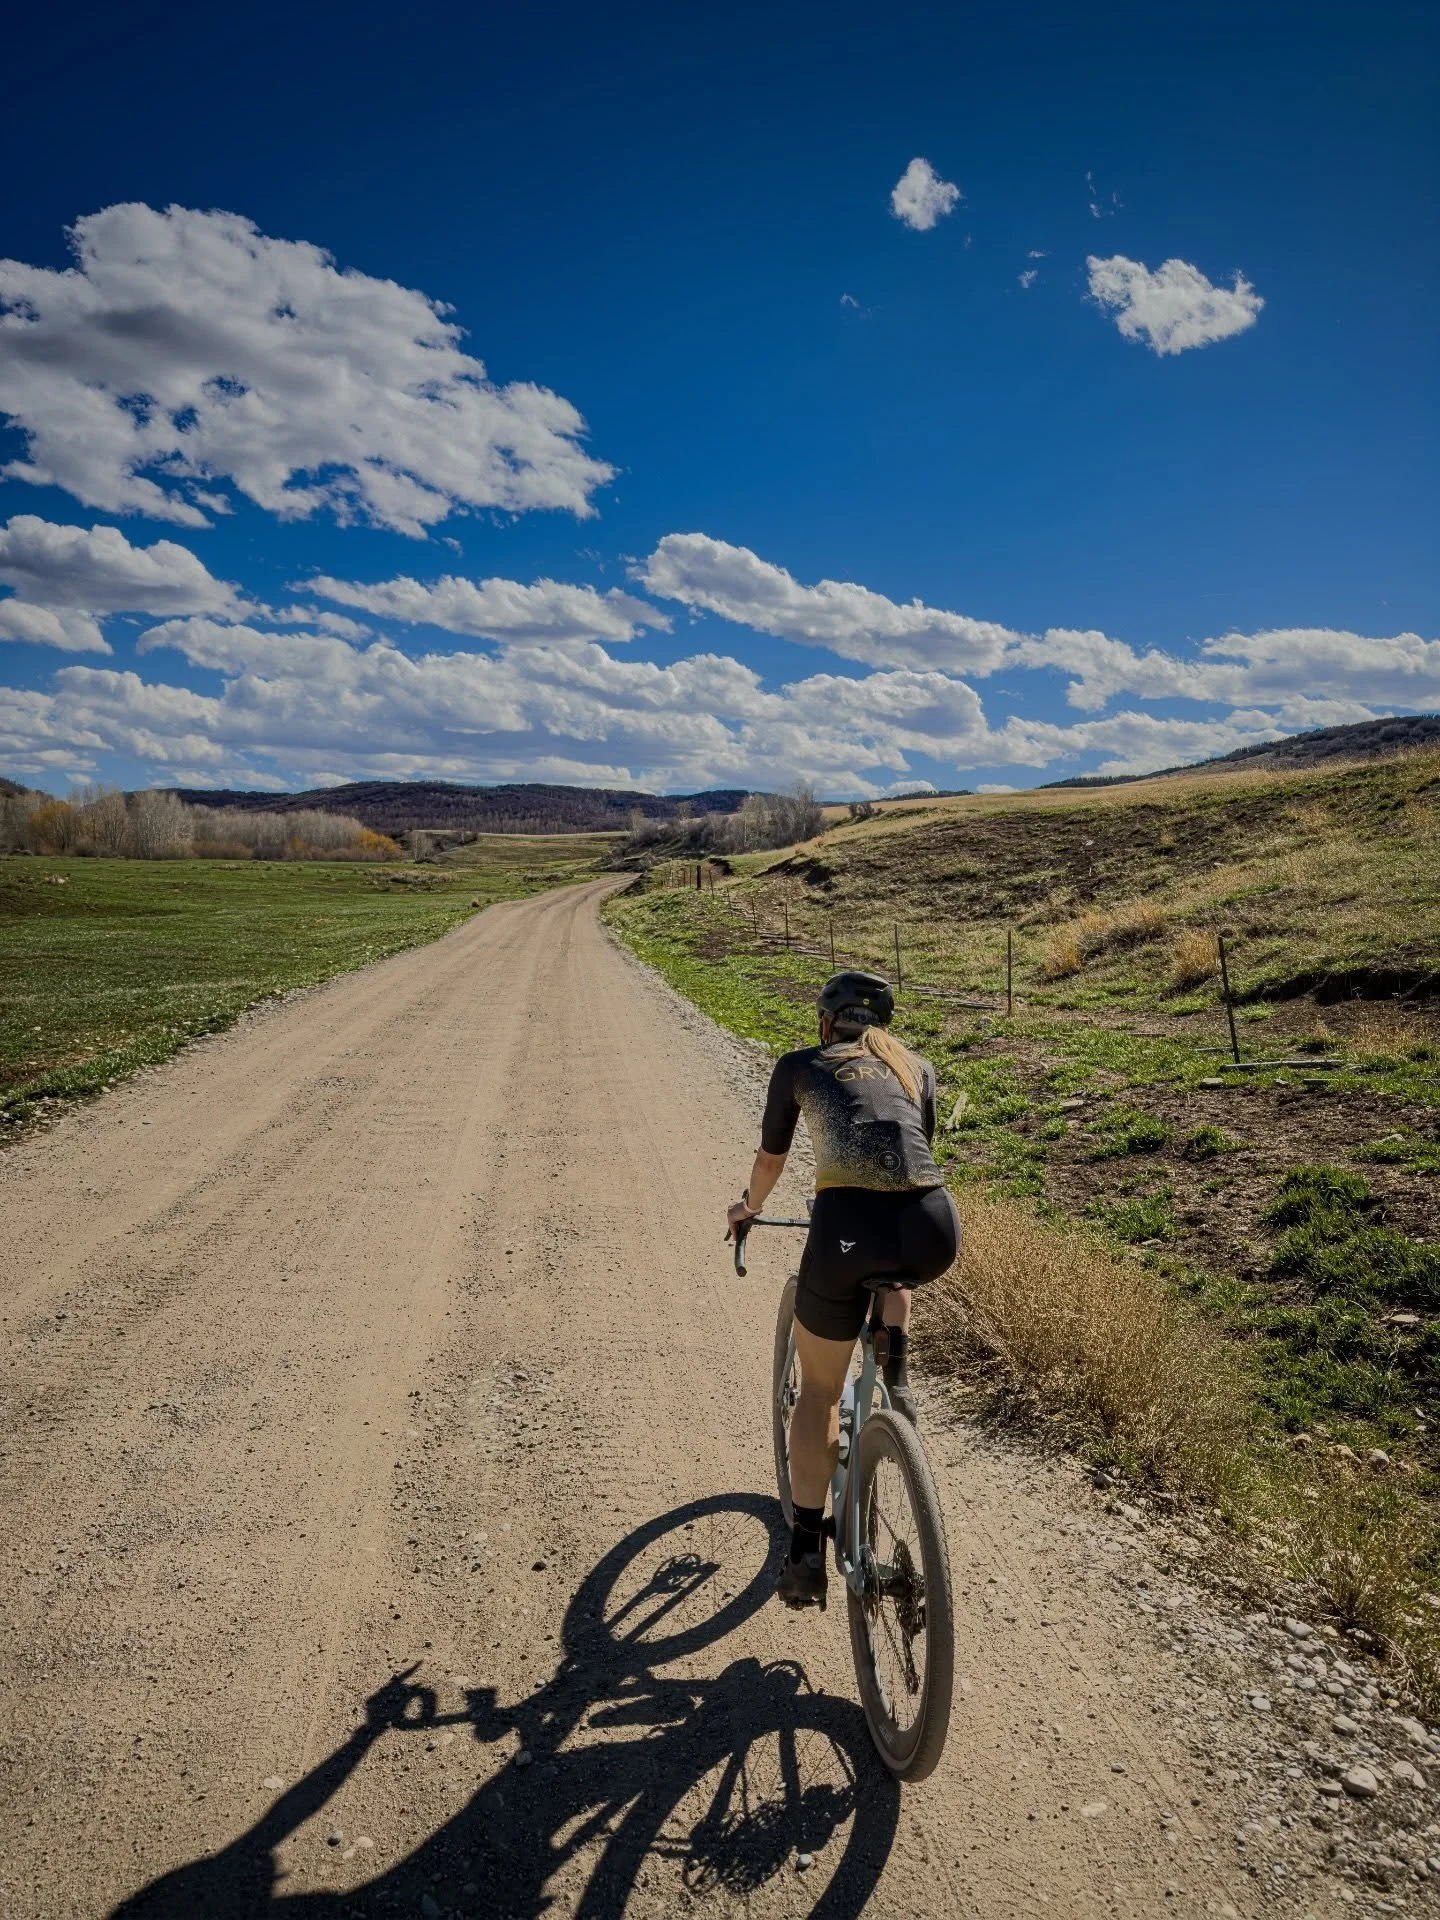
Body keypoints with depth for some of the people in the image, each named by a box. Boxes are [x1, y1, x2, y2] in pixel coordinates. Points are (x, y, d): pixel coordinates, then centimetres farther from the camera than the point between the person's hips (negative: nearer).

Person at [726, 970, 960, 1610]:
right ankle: (896, 1374, 23)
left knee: (819, 1391, 19)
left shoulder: (800, 1066, 21)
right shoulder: (917, 1067, 28)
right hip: (934, 1231, 3)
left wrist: (748, 1209, 53)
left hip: (849, 1226, -2)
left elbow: (770, 1159, 33)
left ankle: (805, 1554, 18)